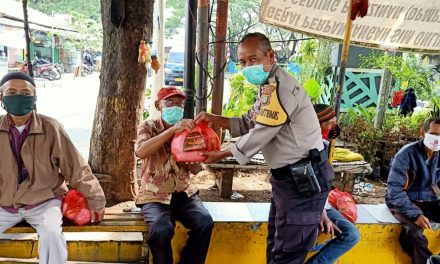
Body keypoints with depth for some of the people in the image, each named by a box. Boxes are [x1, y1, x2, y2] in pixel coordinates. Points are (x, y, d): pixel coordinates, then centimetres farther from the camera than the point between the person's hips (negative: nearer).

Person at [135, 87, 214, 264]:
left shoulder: (187, 130, 8)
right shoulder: (148, 127, 0)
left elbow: (195, 170, 1)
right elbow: (141, 152, -24)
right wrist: (172, 130, -30)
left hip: (184, 193, 3)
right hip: (155, 196, -3)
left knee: (205, 223, -22)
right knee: (161, 230, -31)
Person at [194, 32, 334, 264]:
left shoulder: (279, 86, -20)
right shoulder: (270, 86, 14)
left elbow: (259, 135, -20)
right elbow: (249, 123, 18)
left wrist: (221, 155, -8)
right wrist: (213, 119, 6)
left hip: (304, 179, -11)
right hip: (289, 176, 11)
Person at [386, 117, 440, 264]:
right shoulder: (407, 154, -16)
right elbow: (394, 189, -21)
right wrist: (415, 214, -32)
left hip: (427, 200, 6)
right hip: (403, 200, -6)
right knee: (414, 231, -34)